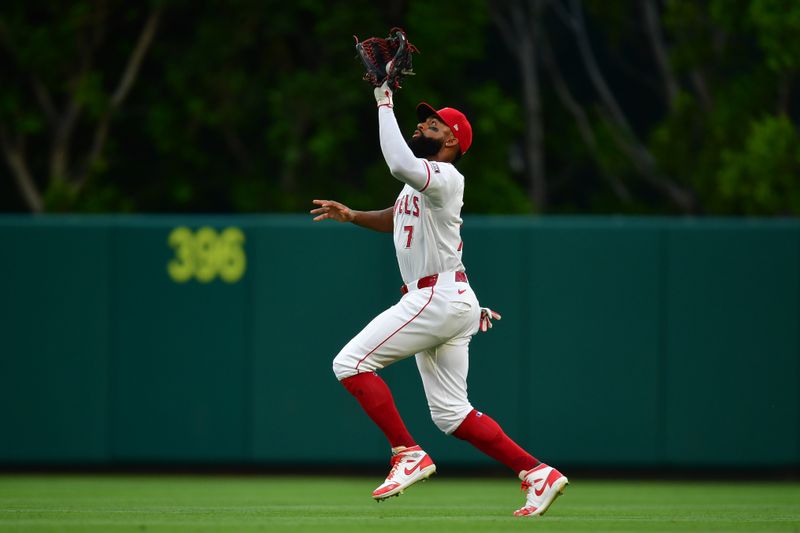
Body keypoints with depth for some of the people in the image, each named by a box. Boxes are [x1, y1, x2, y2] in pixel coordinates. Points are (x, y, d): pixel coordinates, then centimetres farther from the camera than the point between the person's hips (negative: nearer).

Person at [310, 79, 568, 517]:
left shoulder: (444, 177, -13)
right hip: (437, 301, 10)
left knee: (350, 363, -11)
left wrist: (385, 106, -24)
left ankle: (409, 456, -12)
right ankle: (537, 474, 7)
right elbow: (397, 218, 34)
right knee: (451, 414, 9)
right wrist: (351, 215, 17)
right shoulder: (421, 178, 18)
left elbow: (399, 164, -34)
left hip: (438, 298, -10)